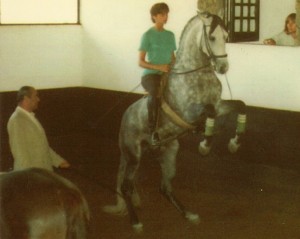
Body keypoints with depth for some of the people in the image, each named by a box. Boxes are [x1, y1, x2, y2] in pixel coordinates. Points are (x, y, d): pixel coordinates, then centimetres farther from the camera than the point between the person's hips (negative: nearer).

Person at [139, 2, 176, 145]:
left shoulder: (170, 35, 13)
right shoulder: (148, 35, -4)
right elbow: (141, 62, -7)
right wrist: (159, 67, -20)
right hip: (150, 74, -6)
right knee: (155, 93, -39)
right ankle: (153, 130, -23)